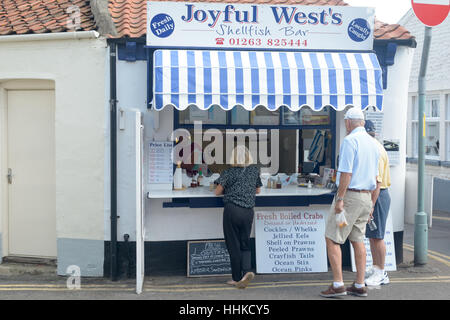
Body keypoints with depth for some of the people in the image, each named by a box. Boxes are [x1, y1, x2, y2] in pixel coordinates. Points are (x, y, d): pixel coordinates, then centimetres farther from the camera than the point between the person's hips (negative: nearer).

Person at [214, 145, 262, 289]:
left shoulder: (228, 172, 3)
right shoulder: (254, 170, 12)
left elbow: (217, 192, 3)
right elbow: (258, 190, 23)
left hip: (231, 209, -3)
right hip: (248, 211, 3)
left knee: (233, 245, 5)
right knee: (245, 244, 13)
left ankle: (236, 278, 10)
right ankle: (247, 271, -9)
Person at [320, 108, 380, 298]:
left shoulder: (350, 141, -12)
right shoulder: (372, 143, 14)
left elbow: (346, 173, -20)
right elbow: (375, 177, 17)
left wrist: (339, 199, -17)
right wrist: (369, 204, 22)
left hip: (349, 195, -8)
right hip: (366, 197, 8)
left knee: (332, 239, -3)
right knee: (358, 240, 12)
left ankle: (338, 285, -5)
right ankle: (360, 286, 14)